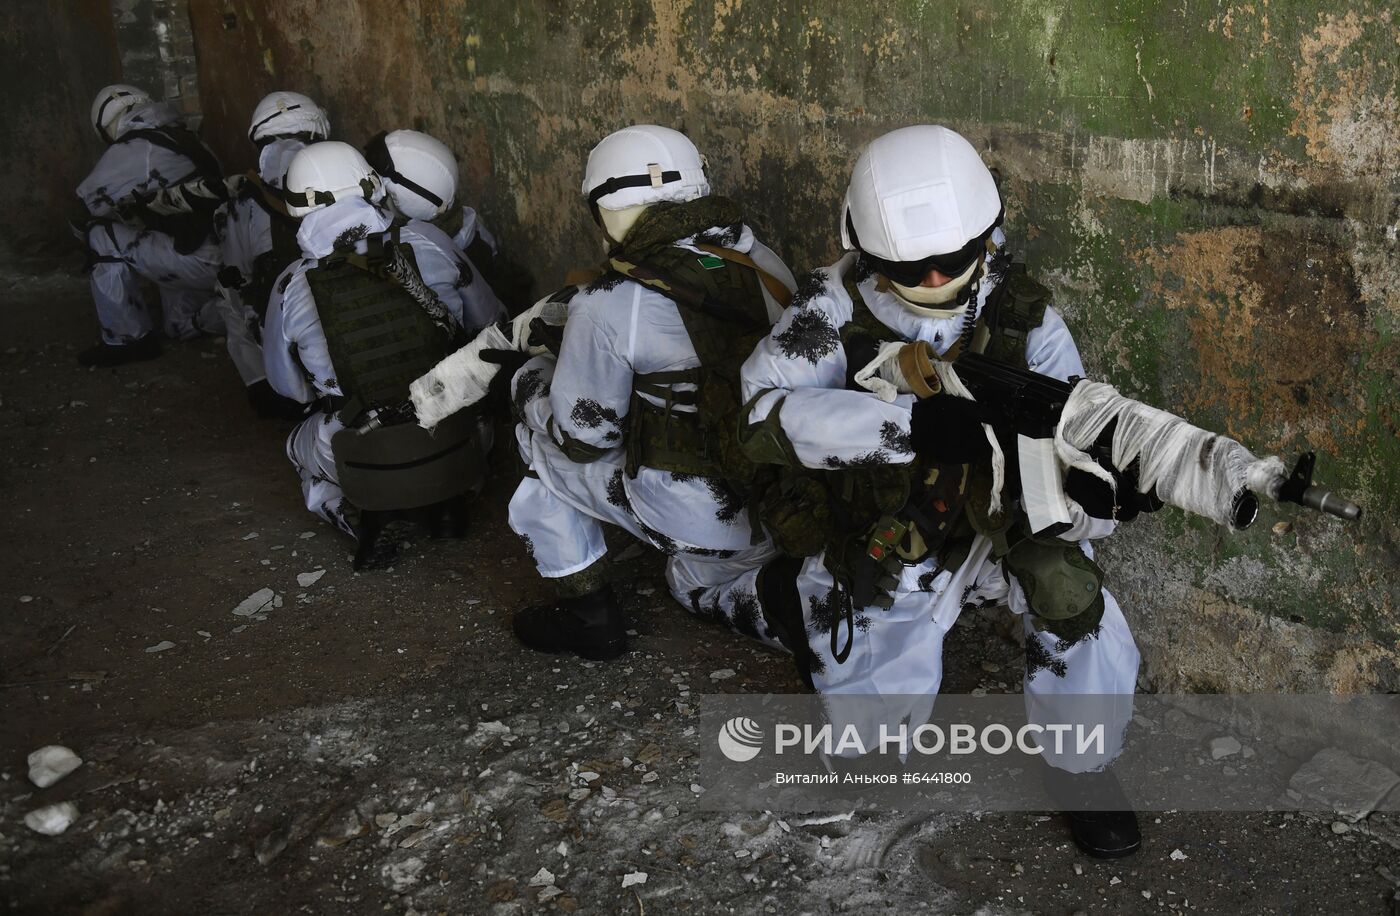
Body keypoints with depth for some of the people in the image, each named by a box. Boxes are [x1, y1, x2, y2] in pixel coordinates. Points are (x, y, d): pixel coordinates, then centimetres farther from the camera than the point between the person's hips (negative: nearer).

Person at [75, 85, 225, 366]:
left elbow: (91, 199, 4)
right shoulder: (182, 137, 16)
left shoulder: (134, 149, -7)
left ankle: (126, 340, 3)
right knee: (181, 327, 31)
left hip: (202, 260, -9)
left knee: (102, 238, -2)